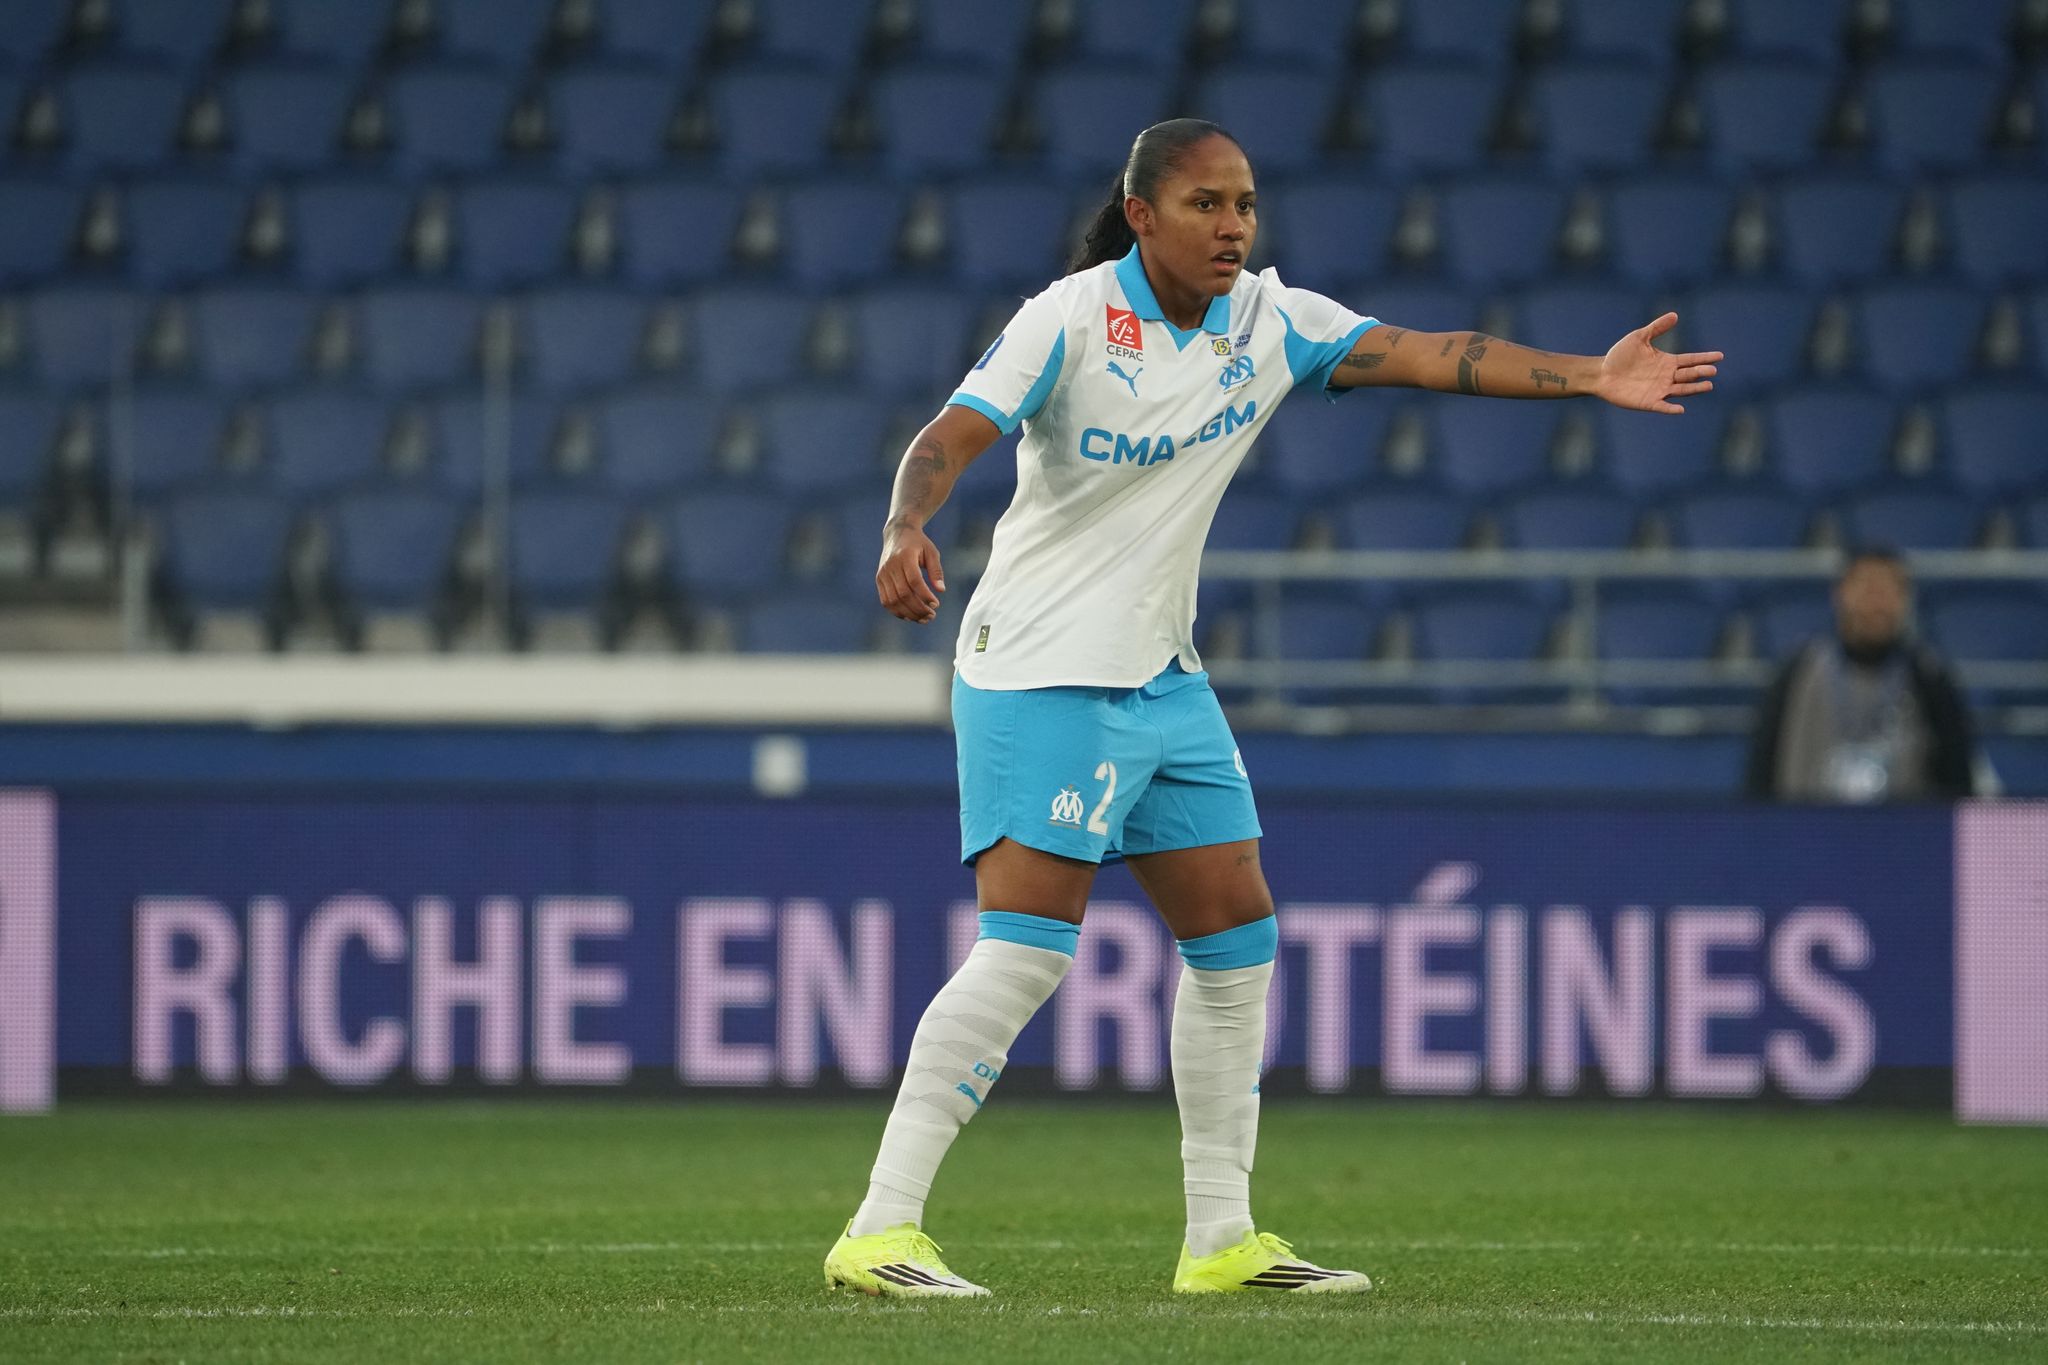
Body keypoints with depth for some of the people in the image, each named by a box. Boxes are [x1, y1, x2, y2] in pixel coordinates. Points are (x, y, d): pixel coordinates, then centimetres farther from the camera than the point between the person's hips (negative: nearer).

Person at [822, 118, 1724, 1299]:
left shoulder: (1269, 322, 3)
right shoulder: (1069, 321, -13)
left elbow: (1427, 353, -5)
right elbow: (951, 438, -22)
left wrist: (1589, 376, -16)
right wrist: (907, 532, -43)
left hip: (1163, 676, 7)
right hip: (1042, 670, -7)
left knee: (1236, 935, 7)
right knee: (1028, 946, -16)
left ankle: (1222, 1237, 17)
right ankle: (880, 1232, -14)